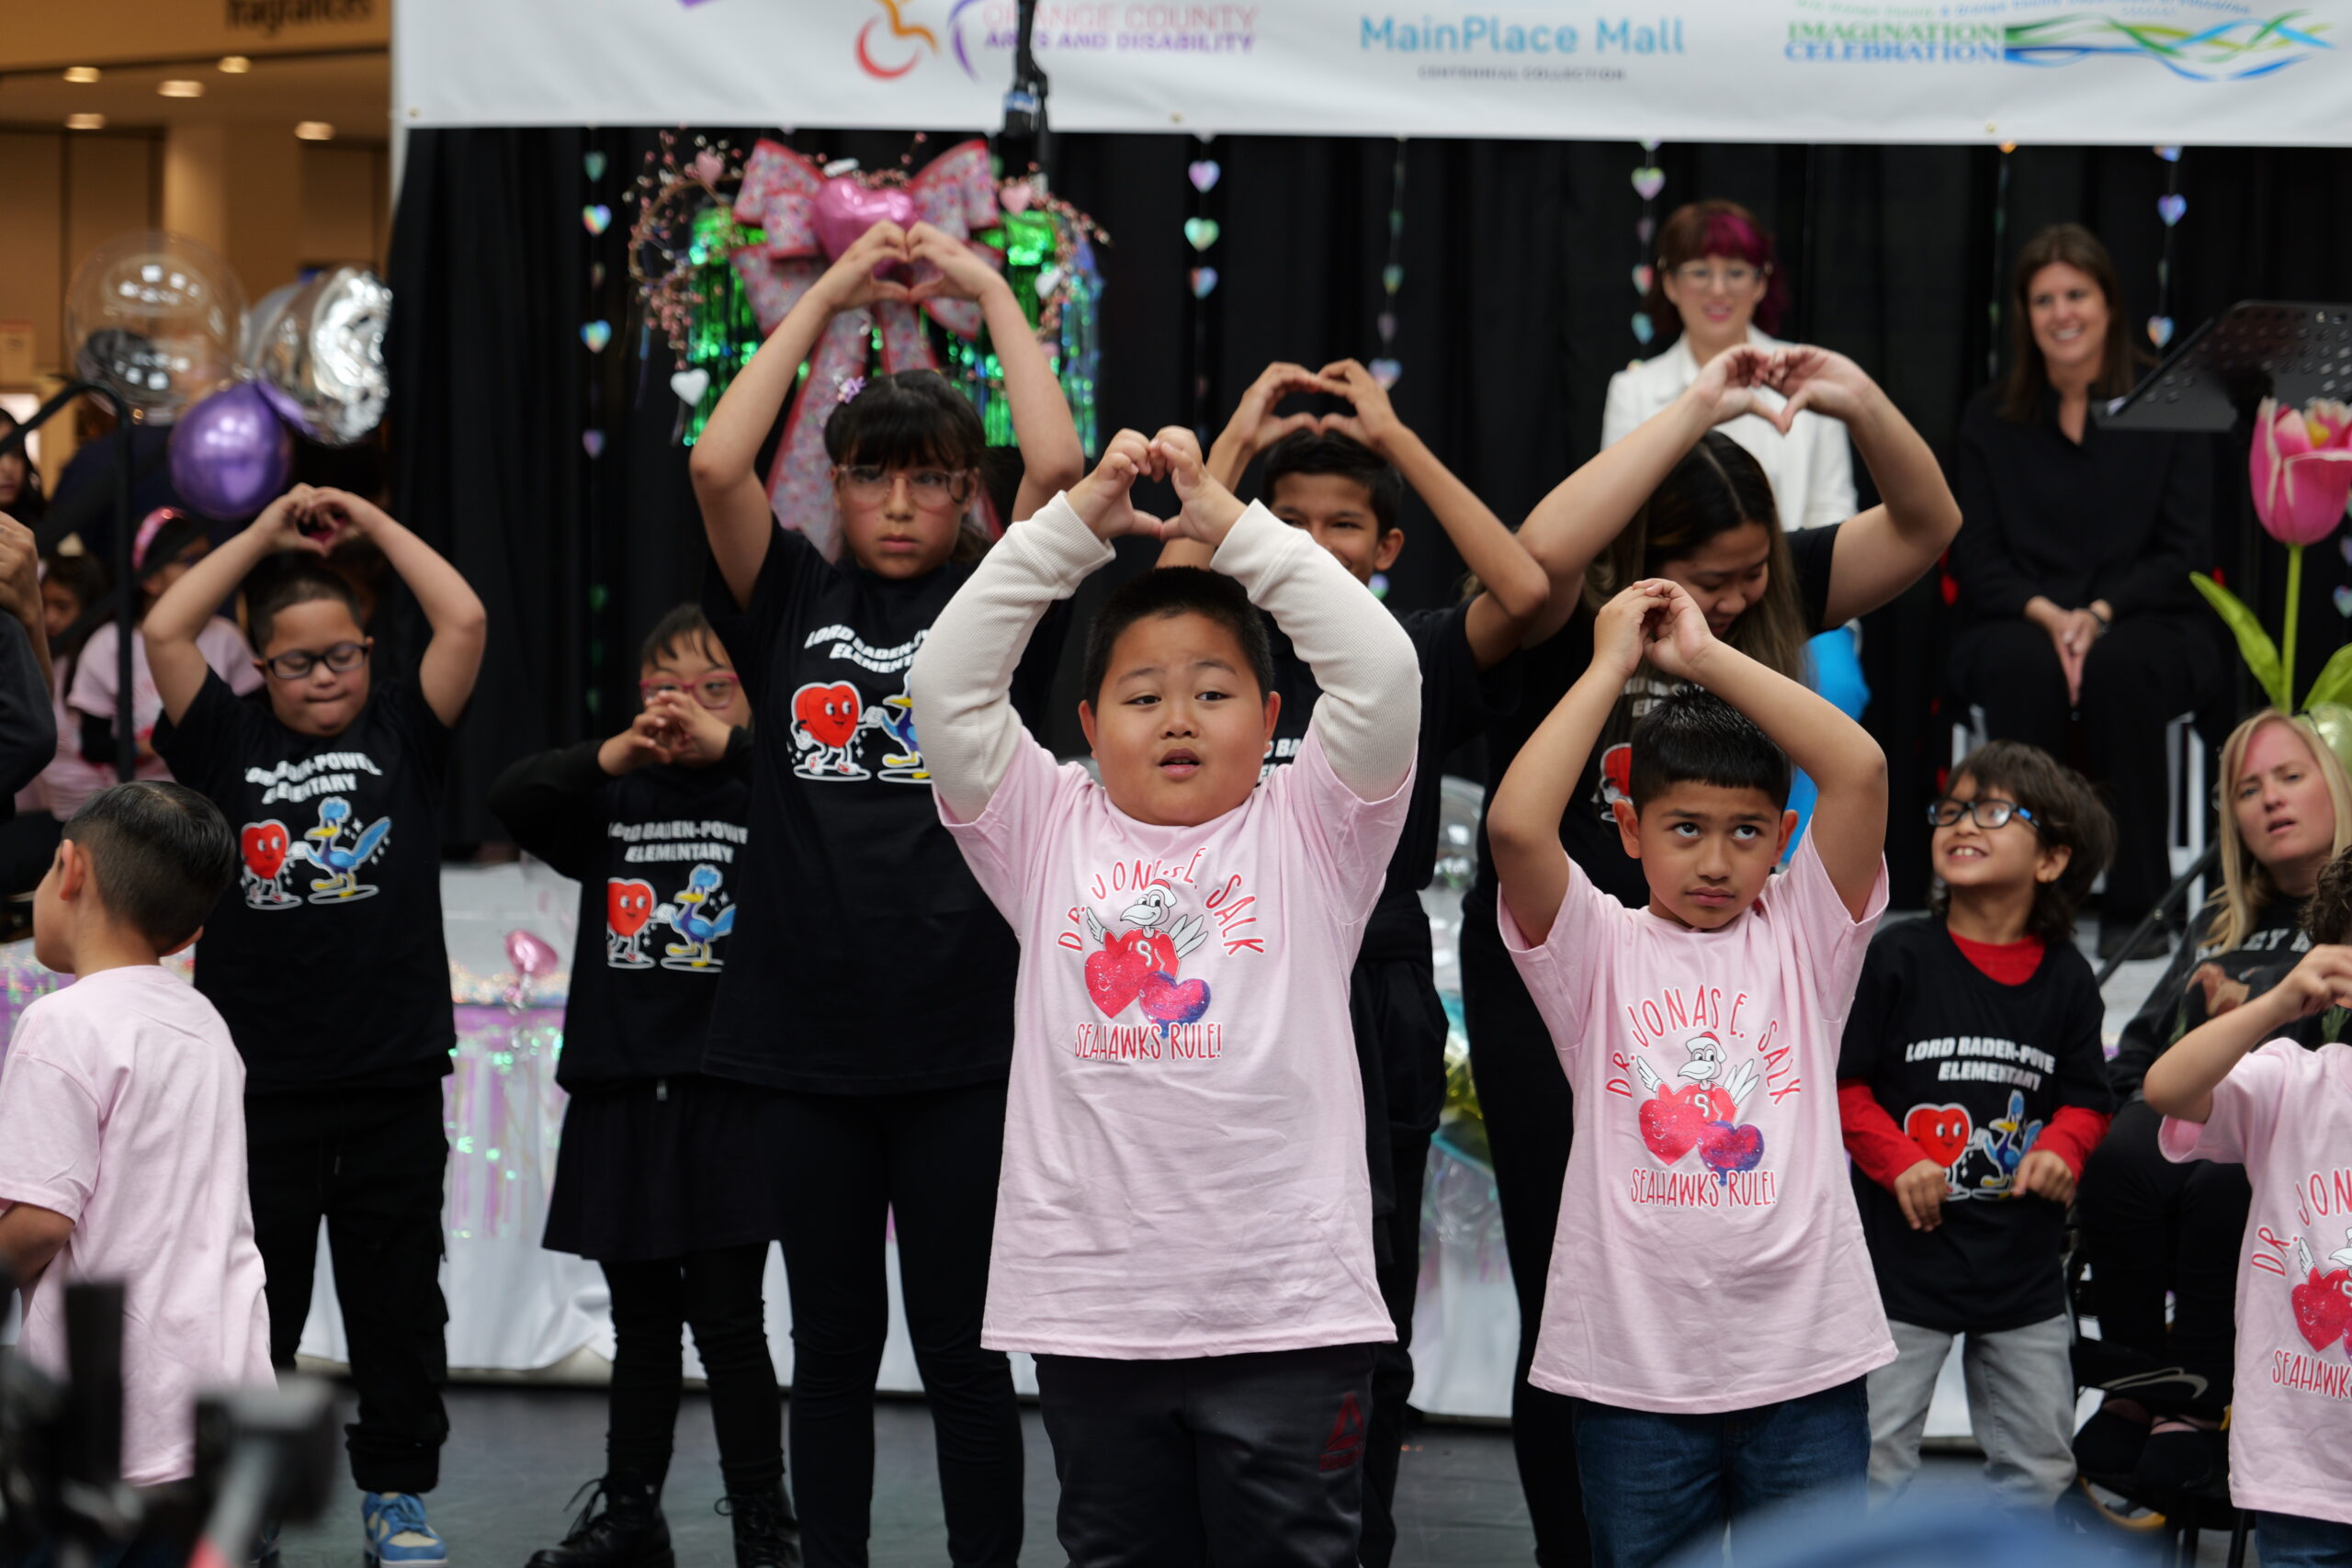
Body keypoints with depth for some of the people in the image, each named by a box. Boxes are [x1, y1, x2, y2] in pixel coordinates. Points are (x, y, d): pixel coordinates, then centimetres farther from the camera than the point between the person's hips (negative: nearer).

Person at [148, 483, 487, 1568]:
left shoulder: (401, 735, 6)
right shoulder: (231, 742, 5)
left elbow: (463, 621, -4)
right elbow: (164, 631, -5)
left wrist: (371, 523, 3)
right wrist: (268, 532, 3)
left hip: (394, 1079, 0)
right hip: (256, 1079, 0)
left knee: (396, 1297, 8)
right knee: (251, 1304, 7)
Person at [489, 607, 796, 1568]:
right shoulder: (612, 802, 11)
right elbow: (510, 800, -4)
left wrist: (726, 743, -24)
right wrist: (618, 754, -18)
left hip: (729, 1092, -4)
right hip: (620, 1093, 4)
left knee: (728, 1317, -4)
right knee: (641, 1322, 13)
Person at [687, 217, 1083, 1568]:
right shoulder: (795, 607, 6)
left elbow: (1060, 464, -14)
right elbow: (716, 466, -9)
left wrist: (991, 291, -4)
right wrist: (831, 295, -4)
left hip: (962, 1041, -2)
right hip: (811, 1037, 2)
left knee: (964, 1350, 5)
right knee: (831, 1345, 11)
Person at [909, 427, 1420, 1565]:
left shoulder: (1306, 833, 5)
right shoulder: (1052, 836, 9)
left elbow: (1382, 672, -8)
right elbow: (949, 681, 0)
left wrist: (1233, 524, -7)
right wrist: (1076, 522, -4)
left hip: (1287, 1311, -2)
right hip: (1090, 1313, 2)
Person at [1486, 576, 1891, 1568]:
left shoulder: (1803, 937, 6)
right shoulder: (1597, 949, 3)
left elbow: (1861, 771, -8)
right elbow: (1515, 824, -16)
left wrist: (1707, 655, -4)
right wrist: (1611, 665, -6)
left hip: (1805, 1361, 1)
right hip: (1635, 1365, -1)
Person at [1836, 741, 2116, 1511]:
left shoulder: (2066, 977, 2)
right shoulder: (1898, 957, -7)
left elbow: (2086, 1098, 9)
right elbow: (1840, 1081, -5)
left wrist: (2060, 1148, -11)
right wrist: (1898, 1162, -17)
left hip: (2025, 1266, 4)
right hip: (1904, 1254, -3)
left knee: (2038, 1462, 12)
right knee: (1876, 1453, 0)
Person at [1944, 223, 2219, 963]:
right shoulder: (1989, 421, 10)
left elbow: (2184, 551, -1)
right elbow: (1977, 559, 3)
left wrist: (2099, 614, -17)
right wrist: (2049, 616, -16)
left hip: (2143, 622, -1)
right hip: (2017, 623, 1)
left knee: (2121, 667, -37)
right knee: (2025, 666, -36)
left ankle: (2138, 908, -29)